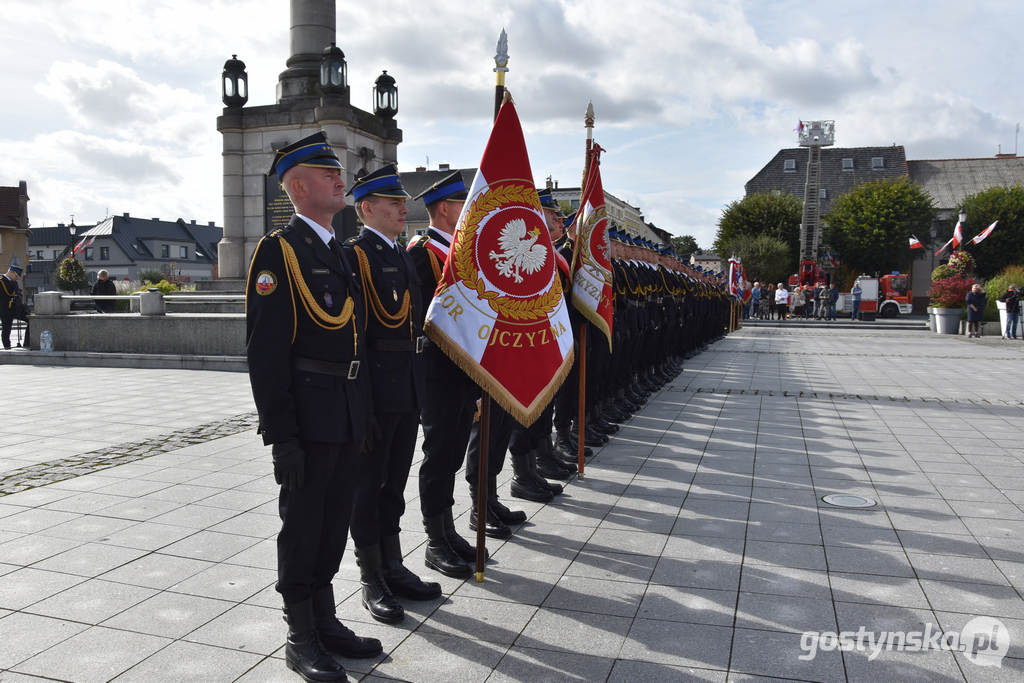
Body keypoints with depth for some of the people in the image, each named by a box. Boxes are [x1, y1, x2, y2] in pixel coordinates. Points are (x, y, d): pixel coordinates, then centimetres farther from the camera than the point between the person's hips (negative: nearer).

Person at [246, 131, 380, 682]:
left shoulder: (338, 251, 16)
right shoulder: (279, 250, -10)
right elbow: (265, 352, -15)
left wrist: (363, 413, 16)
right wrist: (281, 435, -19)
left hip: (349, 414, 8)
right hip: (308, 415, -8)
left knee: (333, 523, 17)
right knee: (302, 525, 5)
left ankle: (326, 623, 32)